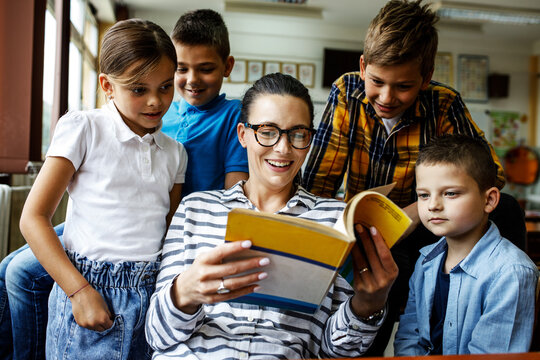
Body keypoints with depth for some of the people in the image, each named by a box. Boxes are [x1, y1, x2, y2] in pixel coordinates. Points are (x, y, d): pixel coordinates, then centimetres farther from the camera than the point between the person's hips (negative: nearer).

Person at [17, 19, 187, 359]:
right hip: (88, 289, -3)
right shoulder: (83, 128, -4)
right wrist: (80, 290, -14)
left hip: (152, 293, 4)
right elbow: (33, 218, -7)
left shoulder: (174, 152, 9)